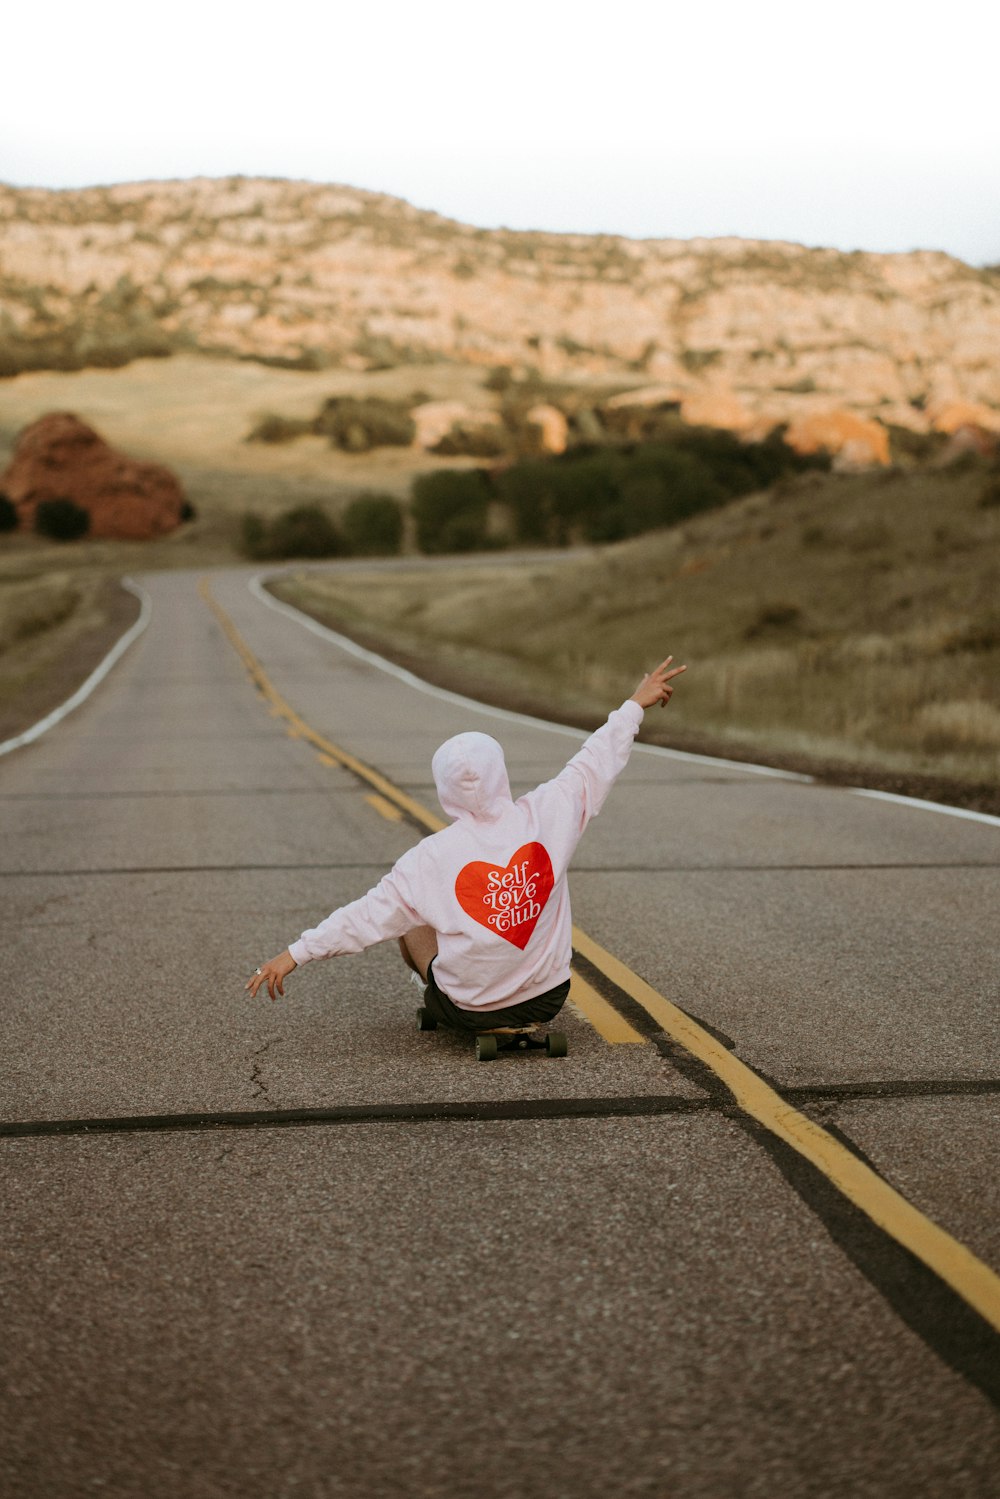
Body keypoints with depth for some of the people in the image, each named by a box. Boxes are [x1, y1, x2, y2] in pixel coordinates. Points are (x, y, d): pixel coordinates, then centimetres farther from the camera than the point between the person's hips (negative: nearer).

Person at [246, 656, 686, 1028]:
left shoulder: (432, 857, -17)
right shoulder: (544, 815, -12)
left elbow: (368, 915, -13)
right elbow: (596, 762, 3)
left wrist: (294, 954, -4)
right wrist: (635, 704, 18)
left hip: (468, 1010, -2)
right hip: (548, 999, 2)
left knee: (411, 921, 25)